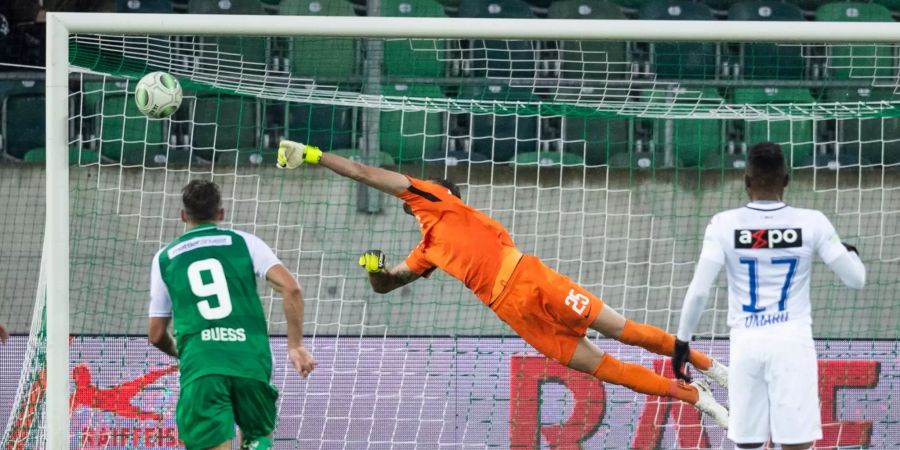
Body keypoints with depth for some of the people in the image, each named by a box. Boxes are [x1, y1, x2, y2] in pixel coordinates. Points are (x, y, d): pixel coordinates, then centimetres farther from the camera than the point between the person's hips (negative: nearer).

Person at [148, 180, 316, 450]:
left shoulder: (165, 258, 17)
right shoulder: (244, 242, 13)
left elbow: (157, 335, 21)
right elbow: (291, 288, -1)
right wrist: (295, 345, 5)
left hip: (200, 367, -1)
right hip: (251, 361, 1)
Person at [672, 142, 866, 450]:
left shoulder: (724, 225, -3)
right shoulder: (811, 223, -4)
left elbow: (698, 292, -6)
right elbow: (856, 279, 2)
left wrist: (682, 342, 7)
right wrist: (850, 253, 25)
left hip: (746, 344, 1)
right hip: (791, 343, -1)